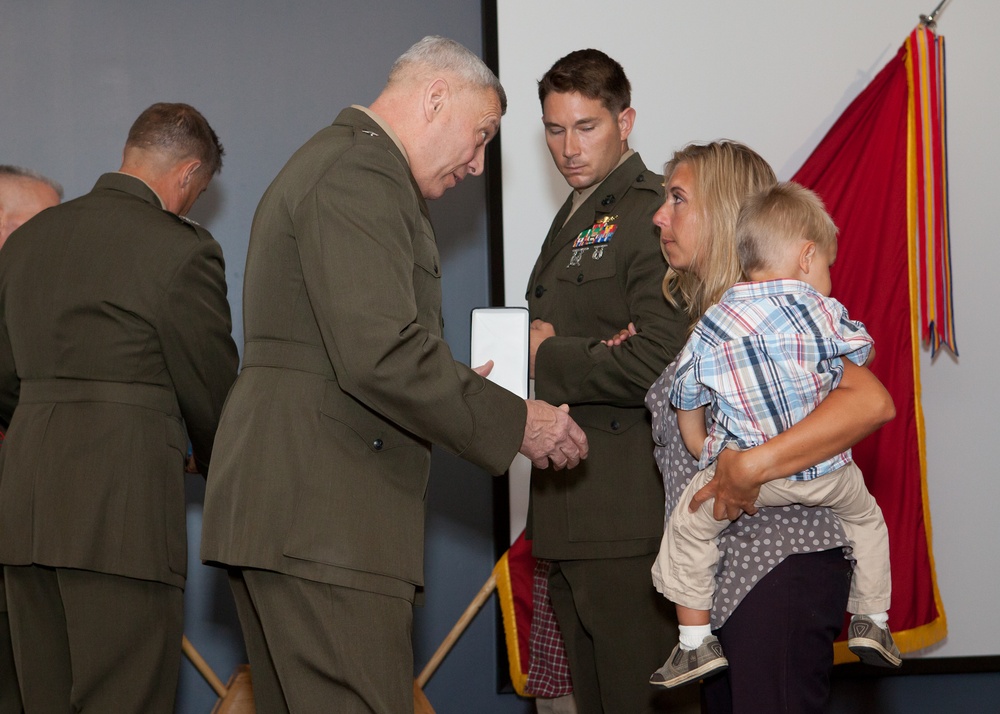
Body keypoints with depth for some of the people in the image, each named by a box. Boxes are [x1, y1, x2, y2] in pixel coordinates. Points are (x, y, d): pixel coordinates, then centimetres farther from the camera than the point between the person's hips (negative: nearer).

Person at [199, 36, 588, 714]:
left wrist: (453, 386, 18)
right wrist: (515, 422, -14)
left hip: (281, 507, 11)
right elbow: (380, 352, -22)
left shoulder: (336, 162, 24)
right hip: (321, 516, -11)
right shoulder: (360, 174, -11)